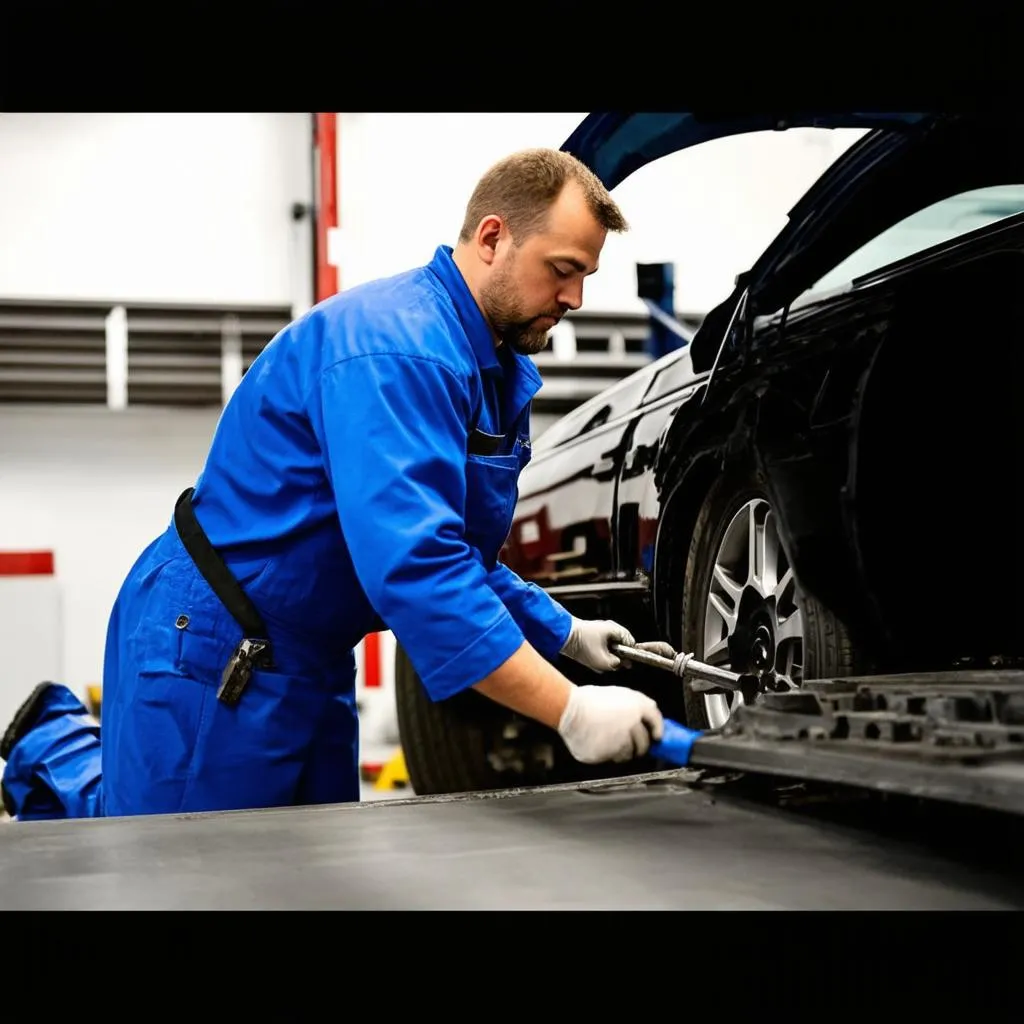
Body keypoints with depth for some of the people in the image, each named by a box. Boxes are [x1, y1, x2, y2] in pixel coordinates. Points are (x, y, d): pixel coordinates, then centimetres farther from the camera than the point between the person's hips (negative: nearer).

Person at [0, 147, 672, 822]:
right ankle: (59, 752, 24)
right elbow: (411, 562, -37)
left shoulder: (501, 371, 6)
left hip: (313, 658, 10)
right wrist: (569, 711, -37)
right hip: (211, 647, -9)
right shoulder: (393, 349, -26)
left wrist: (562, 632, 8)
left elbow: (459, 552, 18)